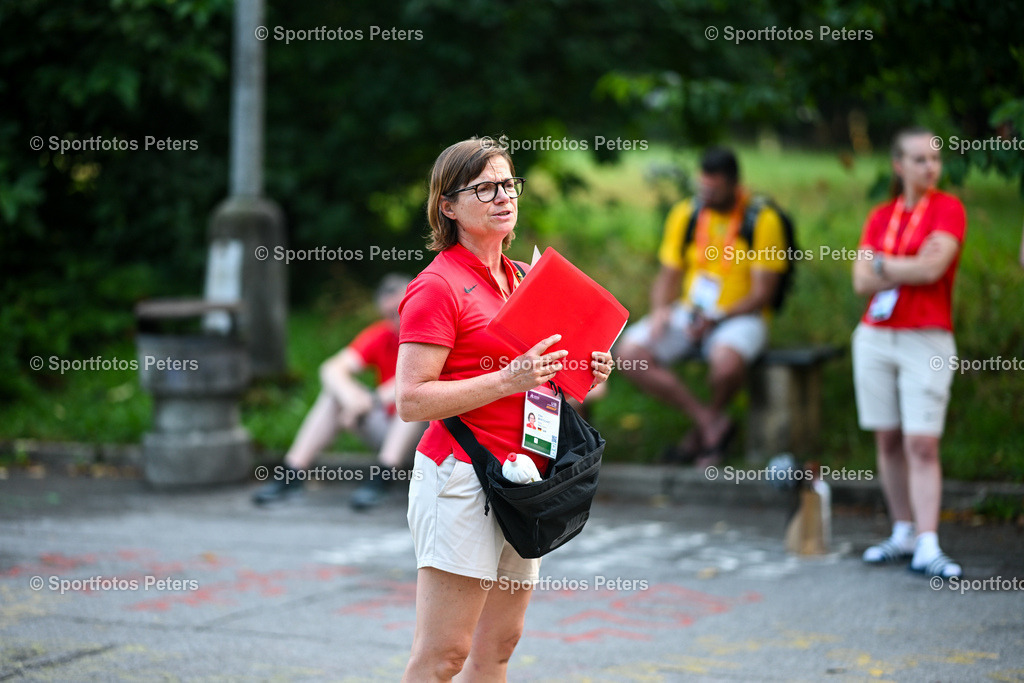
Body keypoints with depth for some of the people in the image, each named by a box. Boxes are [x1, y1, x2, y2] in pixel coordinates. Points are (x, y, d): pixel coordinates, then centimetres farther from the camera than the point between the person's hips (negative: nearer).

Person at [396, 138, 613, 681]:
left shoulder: (525, 278, 18)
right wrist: (509, 380, -21)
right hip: (462, 475, -8)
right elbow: (411, 400, -14)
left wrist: (581, 378, 7)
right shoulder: (437, 286, -7)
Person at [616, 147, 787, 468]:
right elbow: (668, 275, 10)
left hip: (740, 317, -5)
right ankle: (710, 421, -17)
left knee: (726, 360, -39)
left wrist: (715, 319, -21)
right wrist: (660, 309, -12)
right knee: (630, 352, -20)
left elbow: (763, 293, -9)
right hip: (689, 312, 5)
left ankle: (702, 430, -5)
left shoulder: (763, 220, -8)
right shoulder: (685, 215, 5)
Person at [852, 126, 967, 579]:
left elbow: (933, 270, -16)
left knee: (922, 444, -11)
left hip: (927, 341, -4)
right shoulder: (880, 217, 11)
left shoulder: (948, 209, -2)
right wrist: (912, 266, -11)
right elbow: (862, 282, 0)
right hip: (876, 337, 5)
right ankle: (902, 533, 16)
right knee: (888, 440, 7)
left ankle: (927, 549, -14)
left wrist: (883, 265, -3)